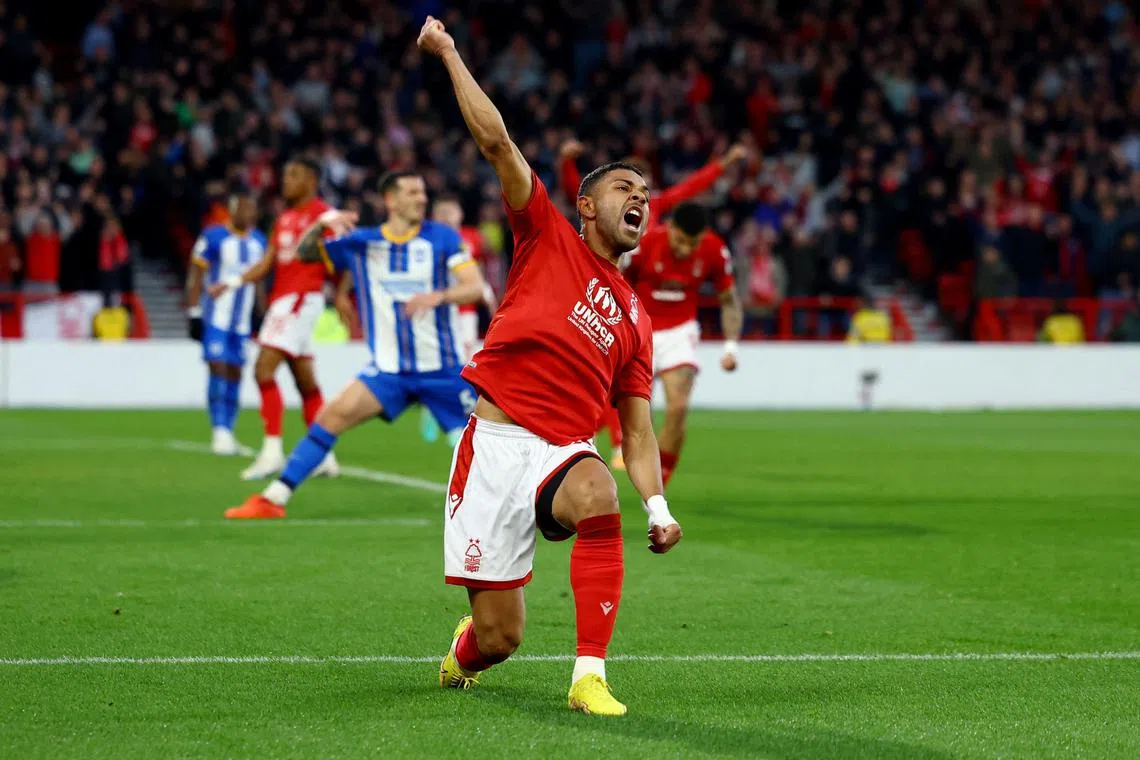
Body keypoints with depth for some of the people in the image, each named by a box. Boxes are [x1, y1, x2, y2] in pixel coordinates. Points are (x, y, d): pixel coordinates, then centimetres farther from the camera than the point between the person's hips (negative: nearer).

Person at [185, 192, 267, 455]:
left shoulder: (258, 241, 8)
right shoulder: (213, 237, -9)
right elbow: (196, 276, -6)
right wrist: (194, 314, -10)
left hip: (242, 321, 5)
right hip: (216, 317, -5)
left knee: (235, 374, 7)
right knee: (217, 369, -11)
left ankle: (228, 431, 14)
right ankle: (220, 431, -11)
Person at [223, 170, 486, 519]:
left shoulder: (443, 238, -2)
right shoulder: (361, 243, 4)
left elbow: (475, 288, -9)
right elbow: (304, 252, 10)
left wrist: (438, 296, -30)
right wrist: (321, 223, -11)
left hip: (442, 370, -1)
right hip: (389, 370, 1)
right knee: (333, 415, -13)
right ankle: (272, 499, -10)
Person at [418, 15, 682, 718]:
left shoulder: (636, 319, 17)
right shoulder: (548, 238, 8)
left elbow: (638, 430, 16)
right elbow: (495, 140, 0)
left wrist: (659, 508, 2)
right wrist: (448, 54, 0)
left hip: (566, 450, 3)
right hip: (498, 441, -3)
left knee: (598, 493, -37)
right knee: (499, 638, -4)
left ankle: (591, 678, -31)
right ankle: (463, 654, 38)